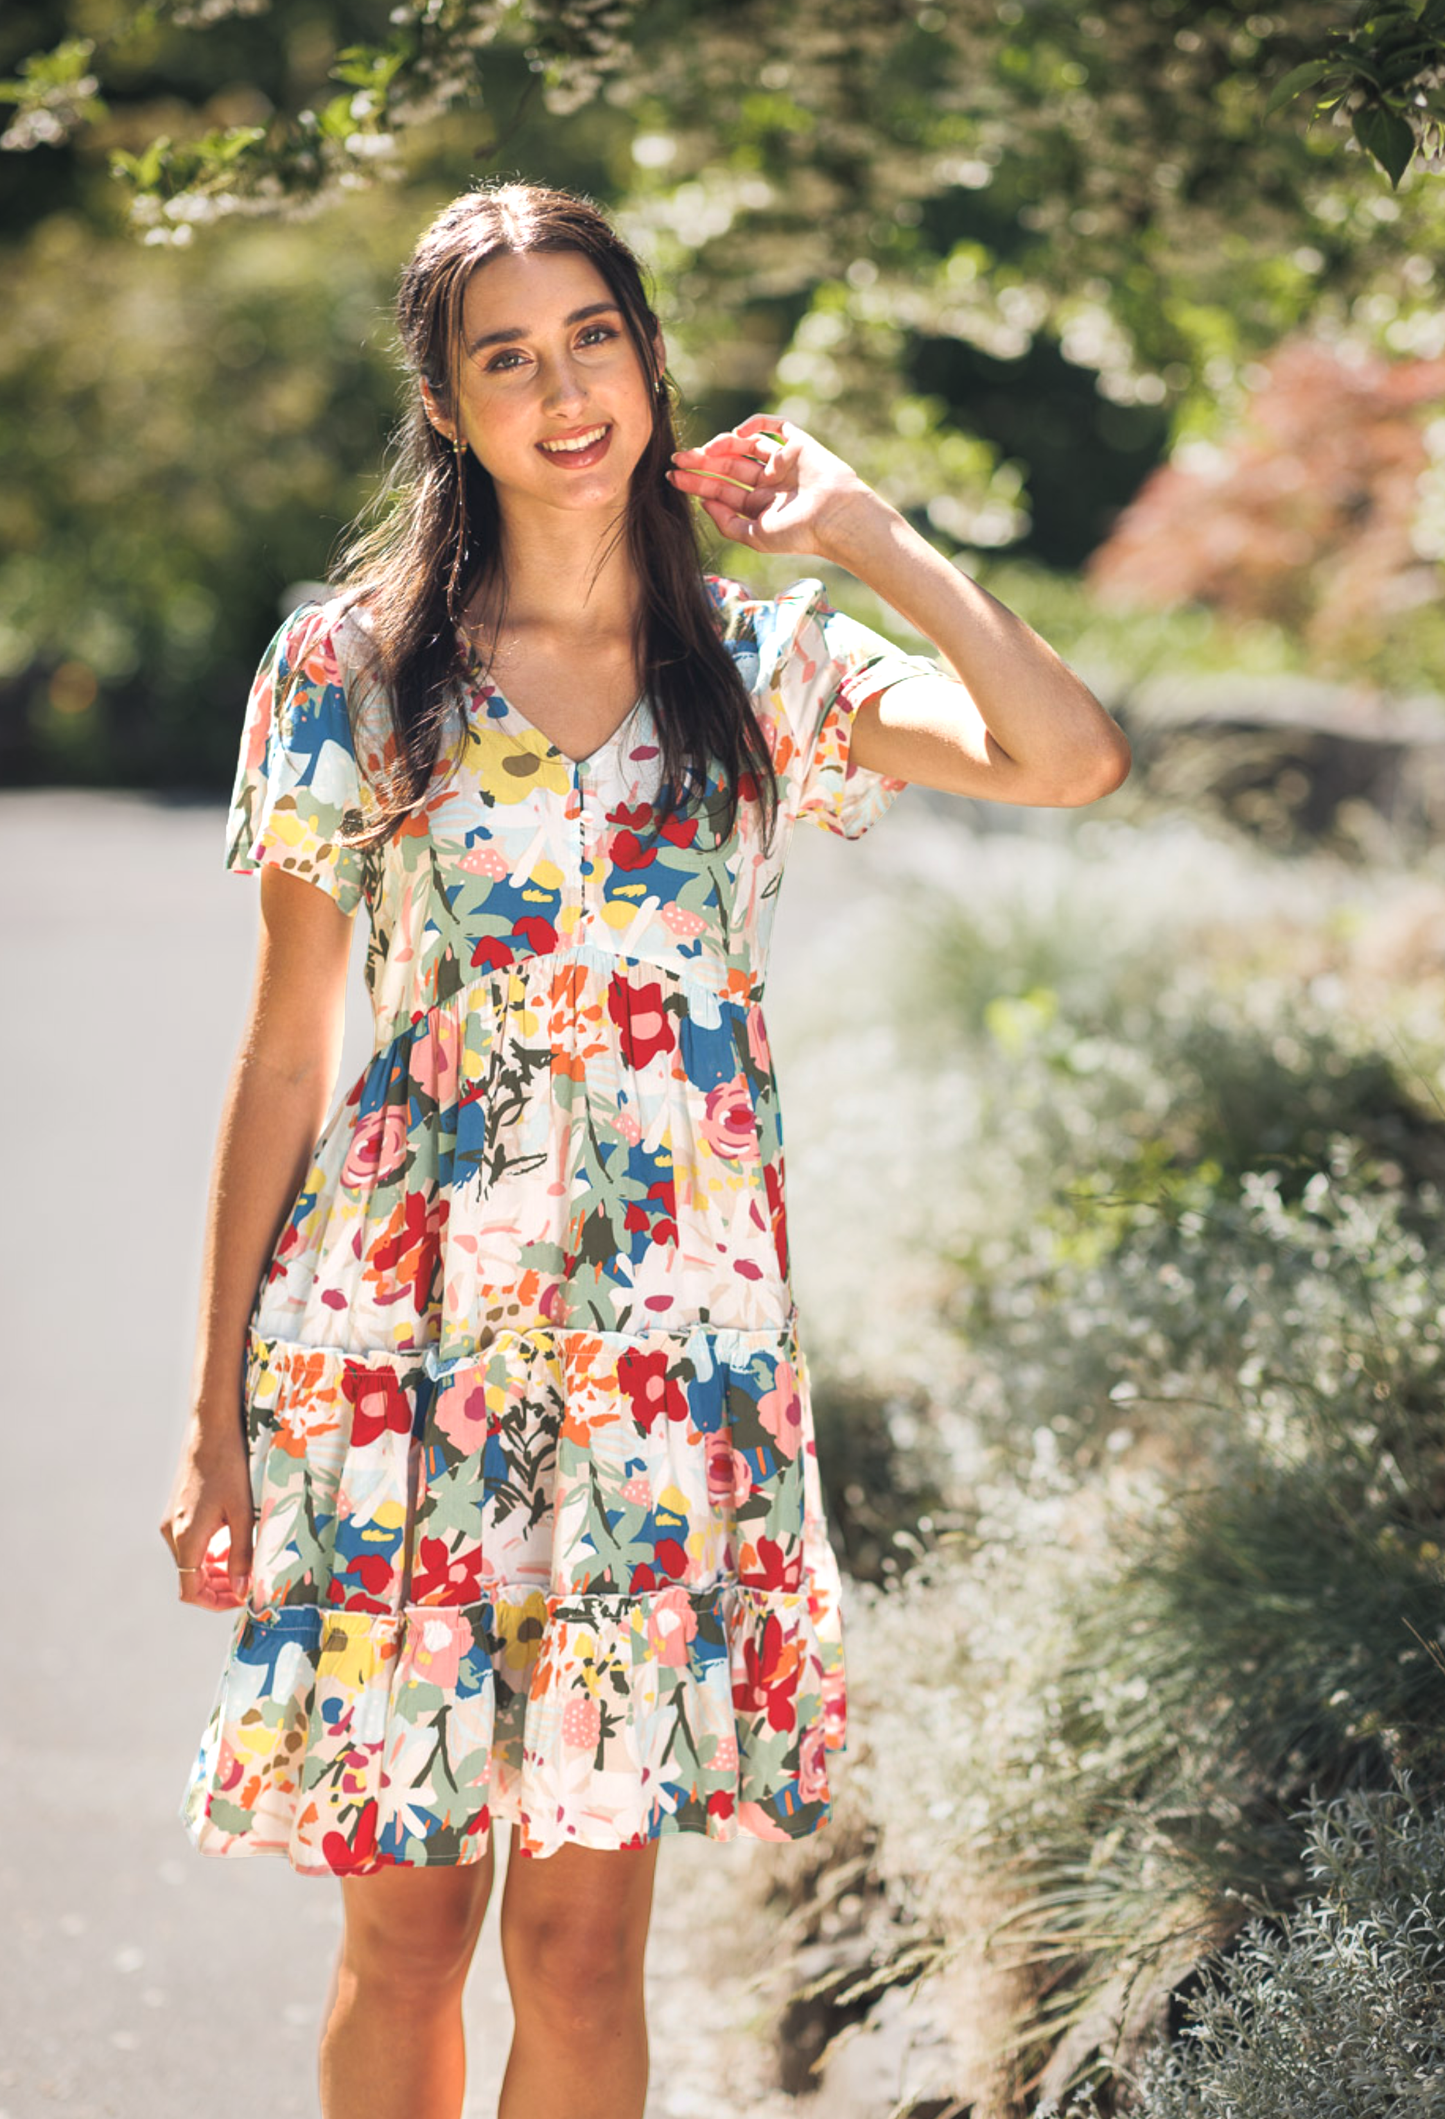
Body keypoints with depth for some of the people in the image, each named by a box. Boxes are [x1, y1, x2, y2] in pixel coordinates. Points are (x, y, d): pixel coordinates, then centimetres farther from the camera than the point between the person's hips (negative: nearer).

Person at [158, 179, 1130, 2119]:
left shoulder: (763, 669, 6)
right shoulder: (347, 666, 2)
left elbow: (1071, 760, -9)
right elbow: (283, 1054, 4)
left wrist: (867, 534, -3)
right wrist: (216, 1417, 2)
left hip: (668, 1350, 1)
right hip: (398, 1338, -1)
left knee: (581, 1938, 5)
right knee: (407, 1923, 5)